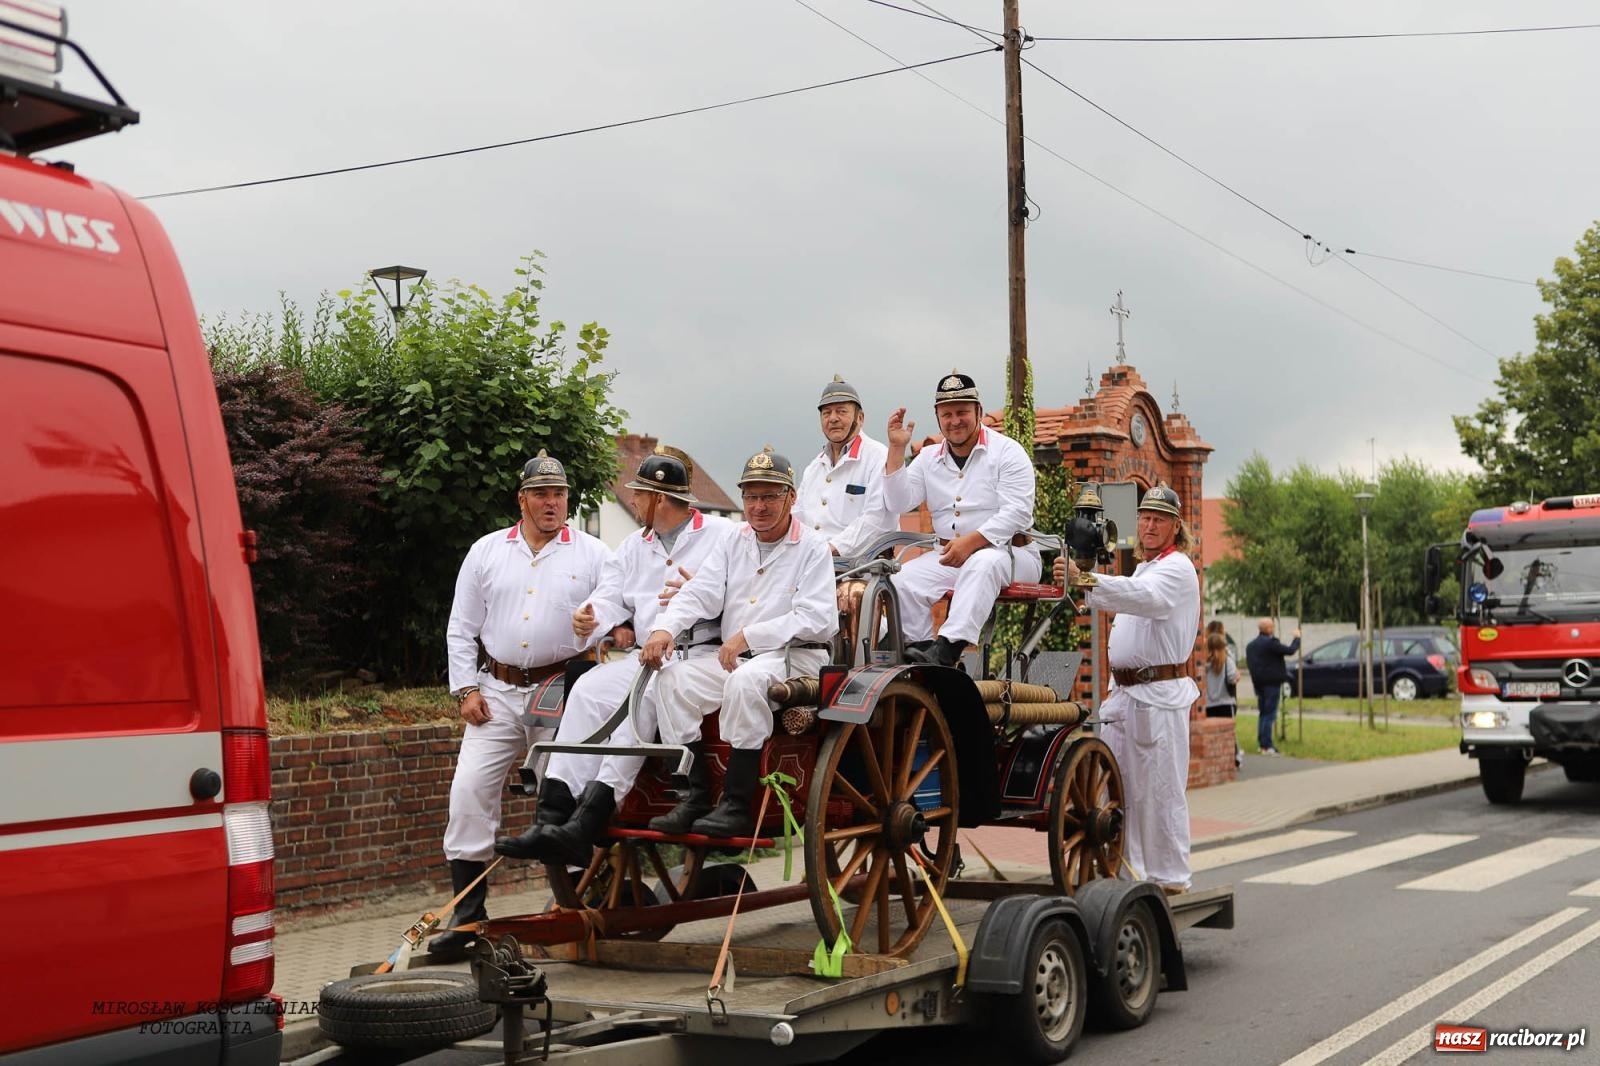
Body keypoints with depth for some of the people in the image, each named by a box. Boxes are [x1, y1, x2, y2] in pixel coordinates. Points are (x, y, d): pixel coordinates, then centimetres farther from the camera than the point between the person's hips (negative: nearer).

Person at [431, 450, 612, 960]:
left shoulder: (593, 555, 5)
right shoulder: (486, 551, 11)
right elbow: (461, 628, 12)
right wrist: (467, 689, 3)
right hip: (497, 692, 2)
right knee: (470, 790, -7)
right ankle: (468, 913, 0)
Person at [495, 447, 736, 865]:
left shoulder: (721, 534, 6)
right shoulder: (634, 546, 26)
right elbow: (610, 596, 15)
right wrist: (590, 619, -8)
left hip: (703, 652, -6)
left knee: (644, 694, -32)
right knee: (588, 689, -19)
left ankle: (586, 824, -37)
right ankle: (552, 816, -27)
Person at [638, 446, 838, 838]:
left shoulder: (812, 548, -1)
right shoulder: (735, 543, 16)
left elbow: (817, 621, -13)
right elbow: (699, 592, 4)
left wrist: (748, 636, -19)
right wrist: (665, 628, -16)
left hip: (794, 656, -6)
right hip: (733, 658, 6)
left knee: (746, 680, -35)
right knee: (673, 680, -16)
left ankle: (737, 804, -30)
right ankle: (694, 796, -17)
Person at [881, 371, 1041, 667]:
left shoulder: (1007, 452, 0)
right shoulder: (928, 459, 15)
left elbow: (1017, 512, -12)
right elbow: (897, 504, 6)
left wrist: (972, 541, -24)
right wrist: (896, 449, -2)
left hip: (1007, 552, -5)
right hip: (949, 555, 5)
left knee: (982, 565, -39)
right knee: (905, 579, -22)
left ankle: (947, 649, -51)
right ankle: (919, 647, -21)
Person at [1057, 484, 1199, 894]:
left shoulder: (1177, 569, -9)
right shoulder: (1143, 569, 23)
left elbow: (1144, 597, -31)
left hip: (1160, 694, -9)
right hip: (1124, 692, 9)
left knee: (1160, 788, -6)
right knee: (1115, 784, 8)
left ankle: (1170, 876, 1)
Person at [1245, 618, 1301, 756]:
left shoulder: (1250, 645, 11)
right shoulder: (1271, 643, -15)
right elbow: (1290, 650, -17)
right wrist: (1297, 638, 0)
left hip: (1258, 683, 8)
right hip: (1271, 683, -8)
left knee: (1263, 714, 16)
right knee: (1269, 714, -6)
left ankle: (1261, 744, 16)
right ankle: (1266, 746, -7)